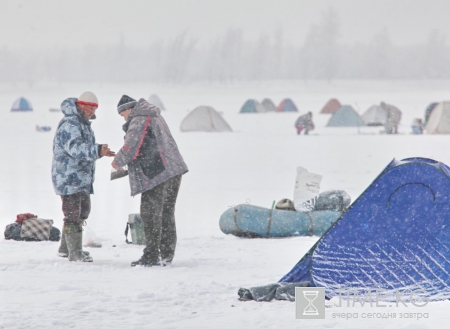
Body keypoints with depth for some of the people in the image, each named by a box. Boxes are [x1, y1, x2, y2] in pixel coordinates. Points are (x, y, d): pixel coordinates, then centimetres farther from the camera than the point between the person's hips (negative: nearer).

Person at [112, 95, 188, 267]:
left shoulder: (139, 120, -9)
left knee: (151, 214, -5)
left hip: (157, 175, -10)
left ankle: (151, 256, -6)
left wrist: (118, 161, 0)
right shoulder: (155, 117, 22)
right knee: (166, 214, 13)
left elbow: (131, 146, -17)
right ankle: (167, 255, 15)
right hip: (174, 171, 10)